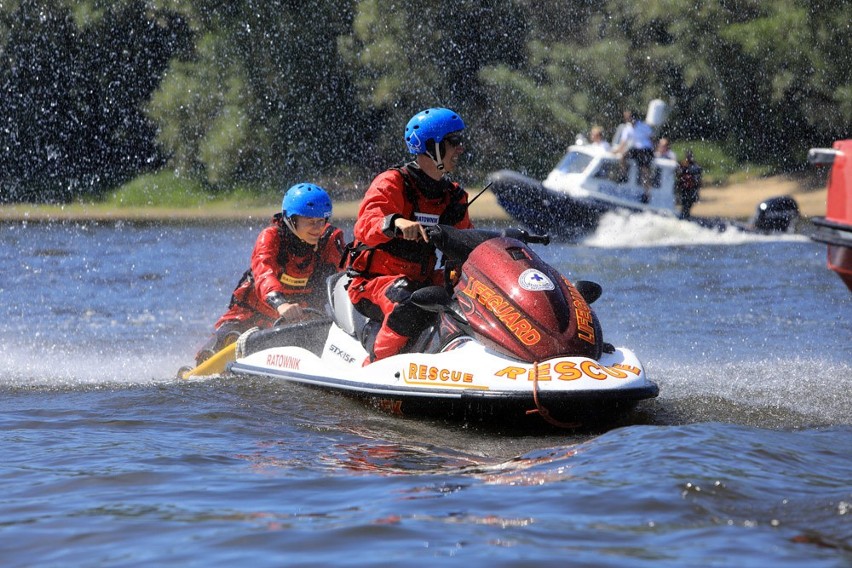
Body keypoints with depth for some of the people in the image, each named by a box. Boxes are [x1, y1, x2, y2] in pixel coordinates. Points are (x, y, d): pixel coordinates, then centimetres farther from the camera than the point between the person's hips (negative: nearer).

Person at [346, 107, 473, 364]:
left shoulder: (453, 196, 12)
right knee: (409, 305, -38)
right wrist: (396, 223, -50)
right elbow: (365, 226, -27)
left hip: (423, 282, 7)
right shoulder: (392, 183, -10)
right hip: (372, 282, -7)